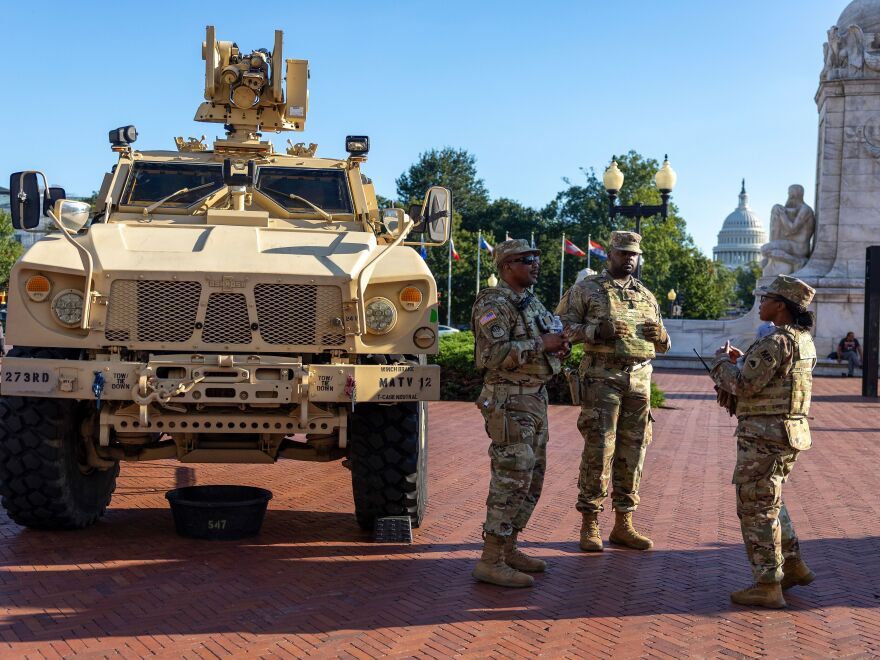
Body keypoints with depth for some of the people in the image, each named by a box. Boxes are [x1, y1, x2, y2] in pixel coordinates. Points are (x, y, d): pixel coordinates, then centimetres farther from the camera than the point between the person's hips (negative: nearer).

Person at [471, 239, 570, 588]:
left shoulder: (532, 303, 17)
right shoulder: (494, 304, -12)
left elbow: (550, 339, 23)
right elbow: (495, 353, -24)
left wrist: (561, 347, 1)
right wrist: (541, 345, -20)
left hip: (535, 399, 10)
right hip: (509, 400, -10)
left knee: (532, 478, 13)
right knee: (511, 479, -11)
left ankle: (508, 548, 23)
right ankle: (490, 561, -7)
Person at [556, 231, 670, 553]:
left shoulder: (646, 296, 18)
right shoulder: (586, 289, 3)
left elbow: (664, 345, 23)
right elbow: (562, 325, -4)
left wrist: (660, 335, -1)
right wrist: (597, 330, -17)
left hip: (639, 381, 5)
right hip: (602, 378, -5)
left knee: (632, 452, 7)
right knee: (598, 450, -8)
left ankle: (623, 524, 15)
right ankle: (590, 525, 0)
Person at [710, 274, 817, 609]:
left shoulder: (776, 342, -21)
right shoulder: (803, 339, 10)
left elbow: (744, 385, -19)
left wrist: (721, 361, -2)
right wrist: (743, 360, 15)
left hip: (764, 437, -10)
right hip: (789, 431, 10)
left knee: (756, 506, -1)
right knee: (769, 501, 24)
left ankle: (767, 585, 5)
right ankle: (793, 565, 31)